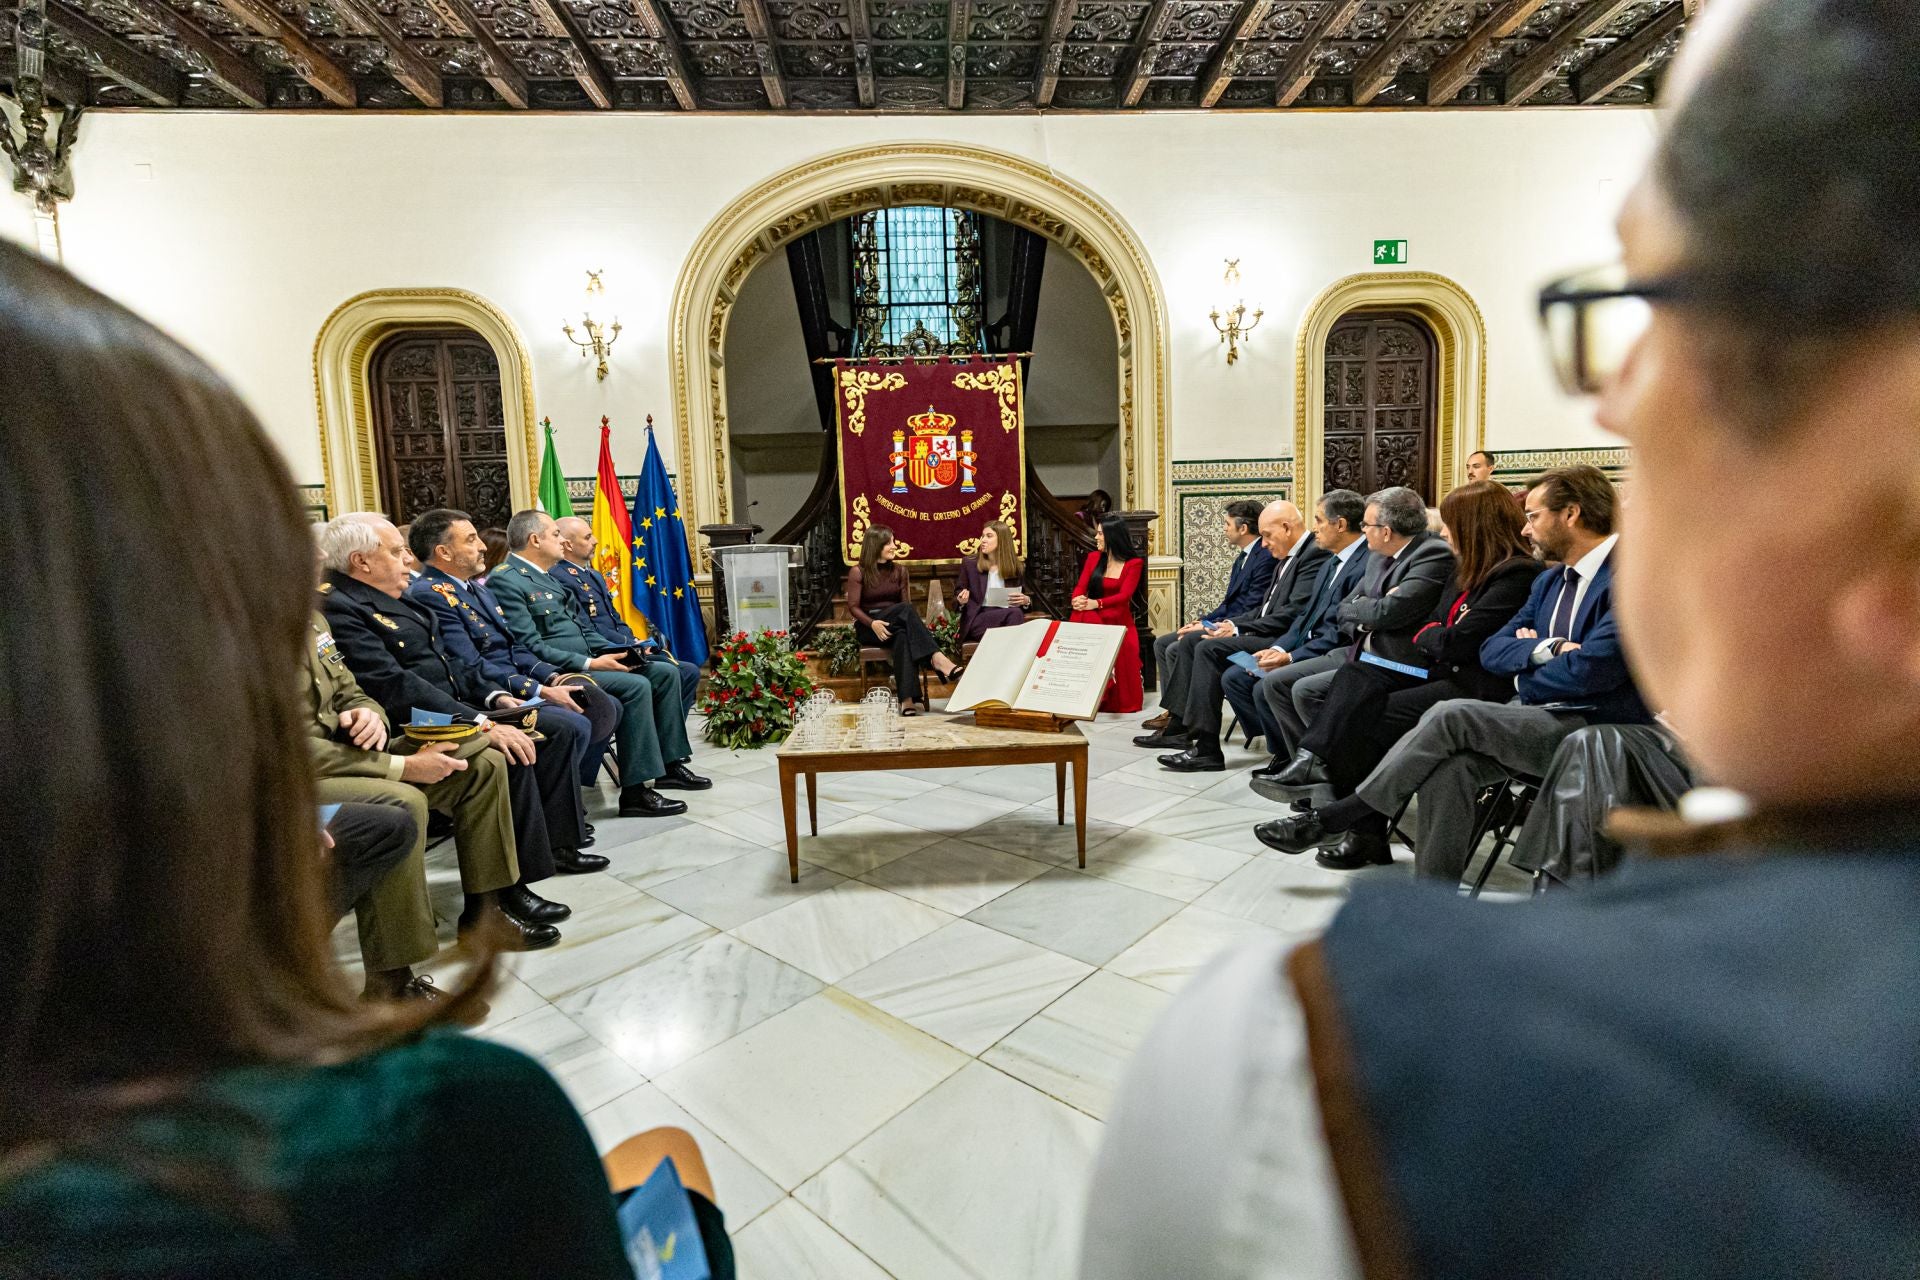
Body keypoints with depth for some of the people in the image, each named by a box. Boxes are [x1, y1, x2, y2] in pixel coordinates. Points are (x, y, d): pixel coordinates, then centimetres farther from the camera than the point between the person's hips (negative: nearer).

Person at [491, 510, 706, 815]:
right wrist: (589, 664, -22)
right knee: (636, 686, -27)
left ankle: (669, 763, 6)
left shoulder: (545, 575, 19)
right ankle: (636, 791, -22)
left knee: (666, 672, 1)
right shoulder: (506, 581, -11)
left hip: (585, 662, 10)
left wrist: (614, 652, 5)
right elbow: (532, 648, -19)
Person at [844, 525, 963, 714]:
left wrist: (913, 620, -12)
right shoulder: (858, 573, 1)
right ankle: (937, 658, -48)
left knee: (903, 635, -38)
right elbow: (853, 607, -6)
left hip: (895, 625, 3)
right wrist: (873, 623, -25)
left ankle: (907, 699, -53)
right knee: (905, 609, -34)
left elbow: (905, 602, 11)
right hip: (868, 628, -3)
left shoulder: (899, 570, 14)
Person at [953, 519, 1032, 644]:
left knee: (1017, 613, -36)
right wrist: (961, 600, -12)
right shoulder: (969, 564, 9)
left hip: (1006, 616, 3)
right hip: (977, 620, -2)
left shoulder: (1014, 567, 13)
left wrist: (1026, 600, -3)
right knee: (1014, 613, -32)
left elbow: (1026, 596, 21)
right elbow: (957, 594, 13)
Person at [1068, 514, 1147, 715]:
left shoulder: (1134, 563, 1)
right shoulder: (1093, 558, 14)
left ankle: (1121, 696, -10)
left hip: (1118, 620, -2)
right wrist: (1076, 600, -22)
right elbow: (1080, 587, 5)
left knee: (1120, 647, -36)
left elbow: (1124, 595, -13)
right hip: (1093, 618, 3)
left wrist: (1095, 603, -30)